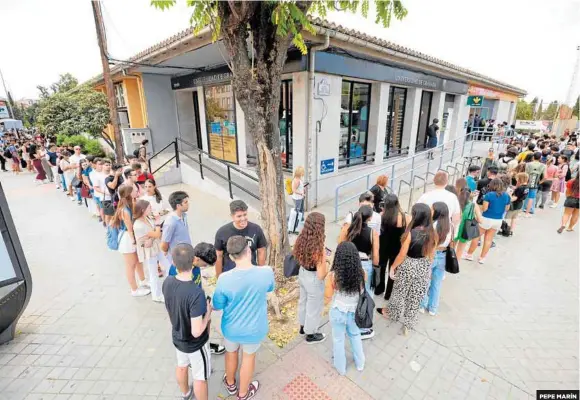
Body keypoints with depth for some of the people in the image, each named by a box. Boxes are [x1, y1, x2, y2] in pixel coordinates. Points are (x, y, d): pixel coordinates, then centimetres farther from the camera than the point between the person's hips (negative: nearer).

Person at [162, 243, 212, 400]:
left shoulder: (167, 282, -19)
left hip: (177, 337, 7)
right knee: (200, 377, 19)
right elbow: (196, 332, -31)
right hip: (195, 344, -7)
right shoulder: (196, 293, -39)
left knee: (182, 366, 32)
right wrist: (208, 312, -16)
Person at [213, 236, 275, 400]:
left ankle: (230, 384, 56)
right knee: (249, 357, 27)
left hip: (231, 328, 0)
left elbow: (217, 306, -11)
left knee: (231, 353, 30)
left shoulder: (224, 278, -28)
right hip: (254, 329, 0)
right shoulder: (267, 273, -27)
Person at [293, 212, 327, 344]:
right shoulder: (319, 248, -32)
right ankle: (311, 334, 42)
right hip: (314, 280, -7)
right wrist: (326, 262, -8)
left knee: (303, 301, 29)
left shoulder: (302, 239, -12)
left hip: (302, 274, 7)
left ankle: (303, 327, 54)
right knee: (314, 307, 18)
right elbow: (321, 275, -26)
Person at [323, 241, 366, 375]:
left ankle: (341, 367, 43)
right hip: (354, 312, 2)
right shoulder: (361, 273, -20)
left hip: (338, 312, -2)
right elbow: (362, 292, -3)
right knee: (355, 335, 30)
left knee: (338, 339, 22)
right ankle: (360, 363, 48)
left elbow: (328, 295, -14)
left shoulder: (333, 275, -27)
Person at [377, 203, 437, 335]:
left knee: (399, 291, 19)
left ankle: (390, 312, 44)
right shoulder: (432, 234, -10)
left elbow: (402, 254, -17)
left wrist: (393, 266, -3)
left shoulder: (410, 233, -24)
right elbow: (431, 255, 2)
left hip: (408, 266, -4)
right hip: (424, 268, 4)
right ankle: (408, 323, 34)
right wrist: (427, 268, 18)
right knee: (415, 296, 18)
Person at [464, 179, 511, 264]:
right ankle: (482, 258, 18)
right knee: (488, 239, 11)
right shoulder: (507, 196, 1)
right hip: (498, 220, 5)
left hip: (486, 219, -5)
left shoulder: (489, 195, -16)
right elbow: (506, 209, 11)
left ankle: (469, 254, 18)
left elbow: (484, 209, -17)